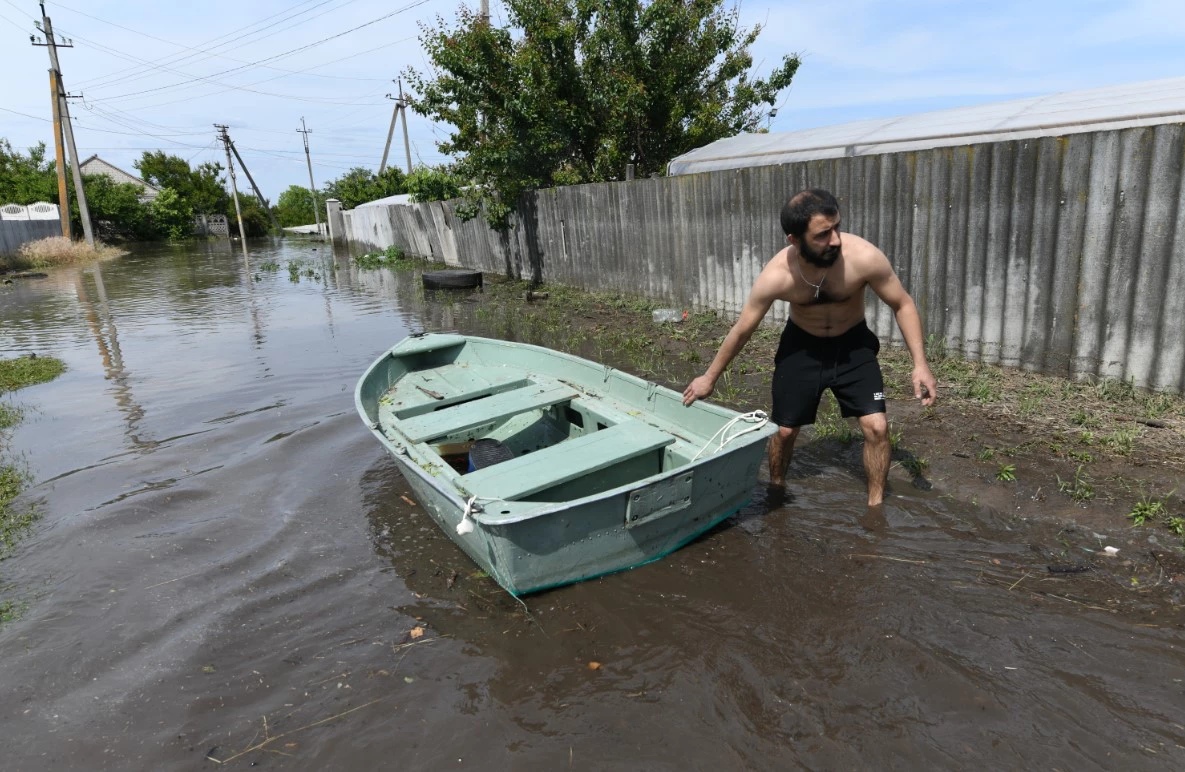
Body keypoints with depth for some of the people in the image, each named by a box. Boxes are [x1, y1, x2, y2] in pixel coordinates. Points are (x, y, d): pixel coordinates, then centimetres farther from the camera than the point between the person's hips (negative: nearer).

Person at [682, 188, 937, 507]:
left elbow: (903, 304, -13)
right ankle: (775, 491, 35)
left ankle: (875, 504, 12)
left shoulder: (864, 257, -31)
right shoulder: (776, 276, -29)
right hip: (801, 346, 0)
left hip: (853, 345, 0)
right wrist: (709, 378, -3)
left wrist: (920, 364, -20)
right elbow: (742, 330, -13)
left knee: (876, 426, -10)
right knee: (784, 430, 7)